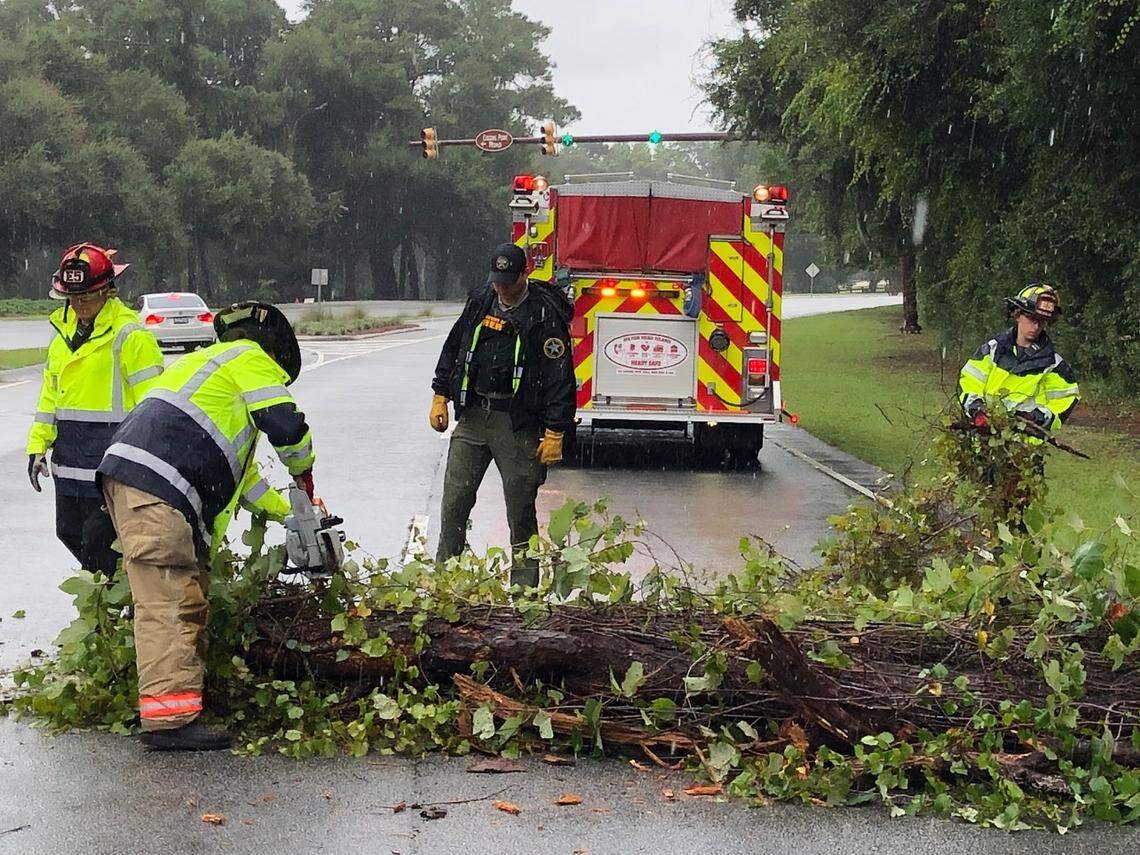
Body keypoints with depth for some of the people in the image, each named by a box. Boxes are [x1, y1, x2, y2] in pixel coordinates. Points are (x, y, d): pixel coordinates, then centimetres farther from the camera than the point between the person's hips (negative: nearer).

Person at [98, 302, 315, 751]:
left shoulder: (207, 364, 37)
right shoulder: (249, 358, 7)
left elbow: (239, 471, 39)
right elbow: (285, 424, -6)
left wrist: (288, 513, 39)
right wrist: (302, 470, 15)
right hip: (154, 490, -10)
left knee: (189, 601, 13)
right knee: (168, 604, -14)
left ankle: (185, 693, 14)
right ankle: (168, 717, -17)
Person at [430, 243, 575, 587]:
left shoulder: (545, 314, -9)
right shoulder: (480, 301, 8)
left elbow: (559, 377, -11)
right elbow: (453, 347, 19)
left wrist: (554, 433, -14)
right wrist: (440, 397, 12)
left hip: (517, 424, -4)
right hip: (472, 414, 5)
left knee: (520, 504, 2)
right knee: (455, 497, 3)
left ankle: (523, 582, 11)